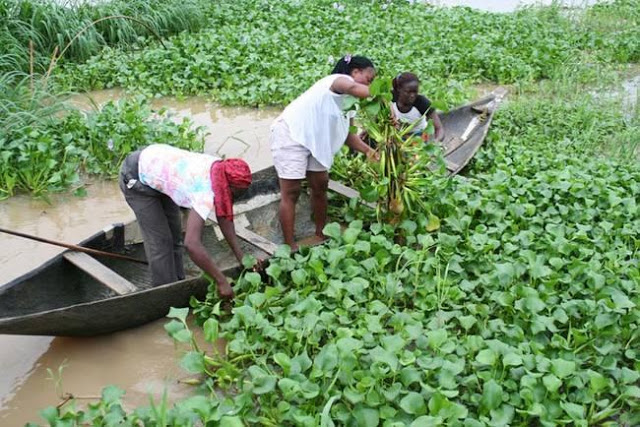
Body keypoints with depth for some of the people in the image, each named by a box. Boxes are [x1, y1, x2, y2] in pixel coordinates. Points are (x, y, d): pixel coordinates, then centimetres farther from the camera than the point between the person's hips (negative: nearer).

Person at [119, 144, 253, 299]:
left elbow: (224, 216, -5)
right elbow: (192, 244, -46)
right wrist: (222, 282, -39)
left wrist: (241, 257, -8)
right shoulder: (206, 193, -38)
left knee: (174, 234, 13)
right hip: (136, 179, -8)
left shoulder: (220, 168, -14)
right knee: (160, 241, -7)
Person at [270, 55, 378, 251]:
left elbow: (347, 134, 10)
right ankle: (290, 247, 0)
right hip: (291, 133, -10)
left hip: (314, 141, 10)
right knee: (291, 193, -6)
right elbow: (353, 88, -37)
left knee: (320, 185, 13)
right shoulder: (339, 80, -13)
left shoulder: (350, 102, 14)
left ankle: (321, 234, 28)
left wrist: (368, 150, -3)